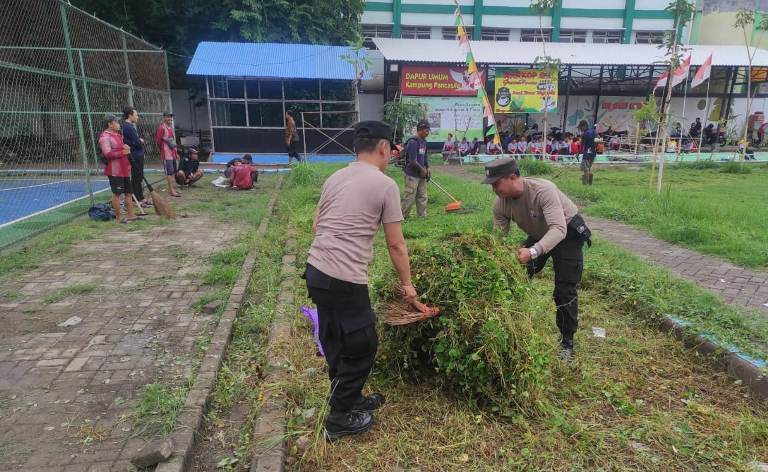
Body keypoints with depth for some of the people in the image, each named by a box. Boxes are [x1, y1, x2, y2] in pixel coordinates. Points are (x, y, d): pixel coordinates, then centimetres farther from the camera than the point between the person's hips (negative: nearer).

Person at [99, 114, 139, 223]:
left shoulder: (117, 135, 17)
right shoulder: (105, 137, -13)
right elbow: (108, 153, -22)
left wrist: (126, 147, 9)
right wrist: (122, 152, -21)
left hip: (124, 169, 10)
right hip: (114, 171, -9)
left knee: (129, 192, 11)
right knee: (116, 193, -2)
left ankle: (131, 215, 19)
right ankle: (118, 216, 7)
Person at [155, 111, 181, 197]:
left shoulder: (171, 127, 17)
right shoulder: (162, 128, -10)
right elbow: (158, 140, -12)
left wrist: (176, 153, 21)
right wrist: (162, 150, -4)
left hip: (172, 153, 9)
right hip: (166, 154, -9)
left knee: (173, 171, 11)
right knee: (169, 172, -9)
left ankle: (171, 189, 19)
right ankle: (171, 190, -8)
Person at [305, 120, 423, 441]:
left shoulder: (334, 178, 13)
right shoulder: (385, 185, -6)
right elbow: (396, 244, -3)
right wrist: (407, 284, 9)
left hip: (314, 270, 8)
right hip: (345, 280, -8)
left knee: (336, 343, 22)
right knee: (362, 346, 10)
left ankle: (349, 399, 41)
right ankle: (340, 417, 24)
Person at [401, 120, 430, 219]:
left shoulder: (424, 142, 10)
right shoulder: (412, 142, -18)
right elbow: (413, 161, -22)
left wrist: (427, 168, 7)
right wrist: (423, 170, -10)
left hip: (421, 175, 9)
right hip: (412, 175, -9)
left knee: (422, 197, 13)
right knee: (409, 197, -6)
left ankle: (423, 216, 22)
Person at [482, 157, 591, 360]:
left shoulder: (543, 190, -38)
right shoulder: (501, 203, -19)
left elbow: (559, 229, -47)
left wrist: (533, 252, -61)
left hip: (568, 233, -6)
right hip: (538, 235, 6)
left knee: (565, 291, -8)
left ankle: (567, 342, 10)